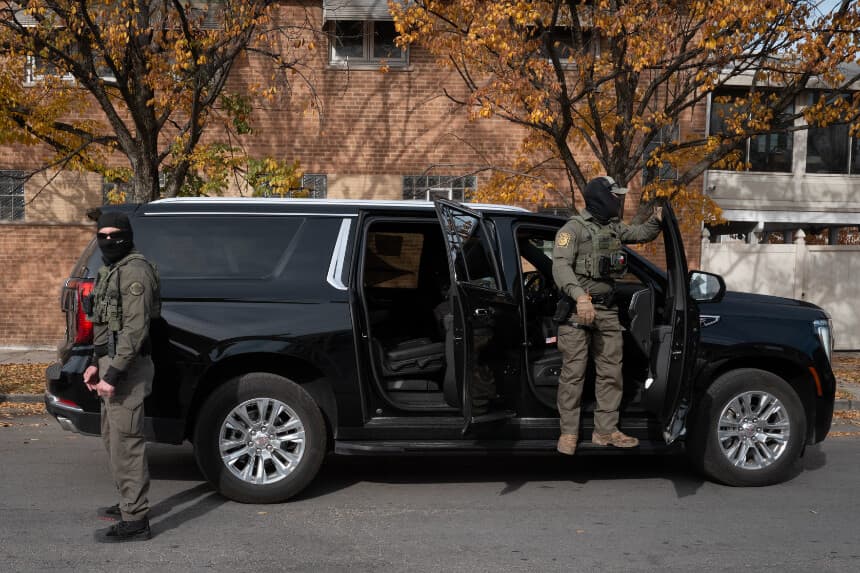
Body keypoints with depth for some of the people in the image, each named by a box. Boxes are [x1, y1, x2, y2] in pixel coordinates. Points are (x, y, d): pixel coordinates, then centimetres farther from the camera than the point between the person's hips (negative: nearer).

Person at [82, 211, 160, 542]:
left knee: (126, 442, -8)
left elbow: (136, 328, -21)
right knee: (113, 438, 18)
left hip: (127, 367, -10)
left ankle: (135, 521, -3)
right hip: (111, 364, 10)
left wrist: (113, 374, -23)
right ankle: (129, 504, 30)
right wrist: (97, 364, 17)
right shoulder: (111, 271, 18)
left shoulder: (135, 271, -14)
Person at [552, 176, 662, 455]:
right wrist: (579, 295, -37)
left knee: (611, 371, 8)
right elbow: (561, 266, -21)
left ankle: (605, 431, 17)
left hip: (607, 309, 7)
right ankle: (568, 432, 4)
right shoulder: (574, 228, -10)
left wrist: (656, 220, 5)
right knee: (574, 372, -4)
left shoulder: (615, 227, 13)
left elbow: (641, 234, 28)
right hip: (577, 308, -7)